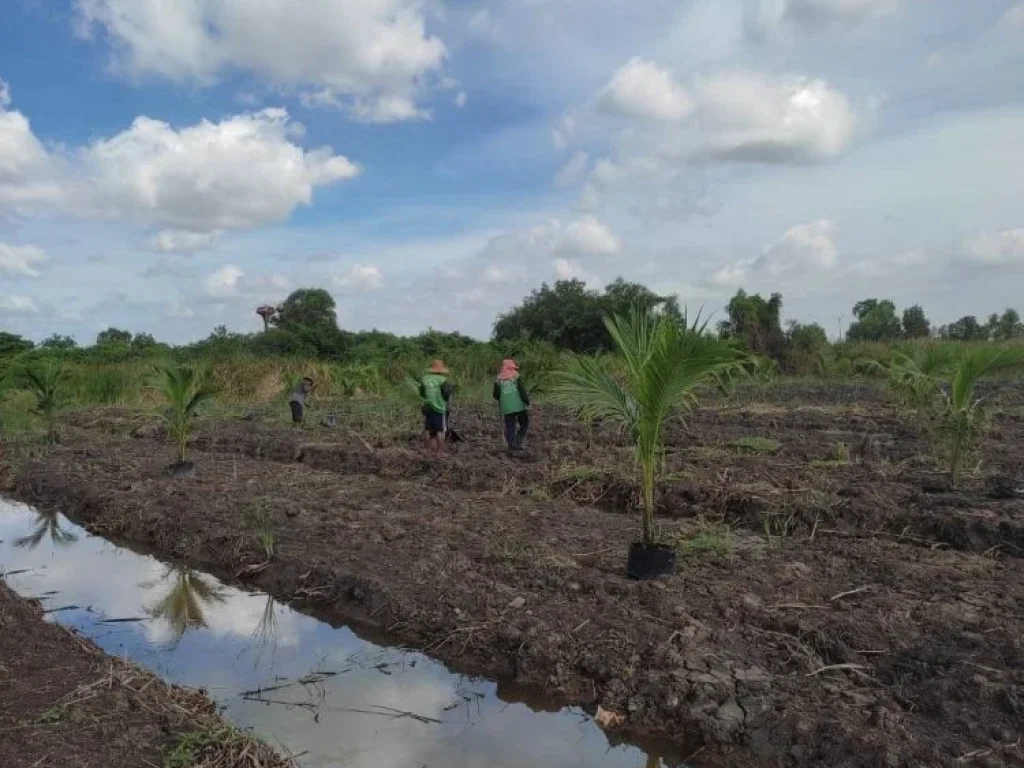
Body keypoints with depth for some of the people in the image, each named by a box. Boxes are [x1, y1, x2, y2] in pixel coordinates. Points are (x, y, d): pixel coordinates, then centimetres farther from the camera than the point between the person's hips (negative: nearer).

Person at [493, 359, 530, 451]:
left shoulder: (498, 380, 8)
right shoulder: (516, 377, 1)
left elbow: (496, 396, 6)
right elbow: (522, 390, -9)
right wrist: (528, 402, -5)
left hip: (506, 408, 2)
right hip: (519, 406, -2)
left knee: (510, 427, 7)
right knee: (524, 424, 13)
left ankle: (511, 445, 2)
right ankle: (518, 442, 1)